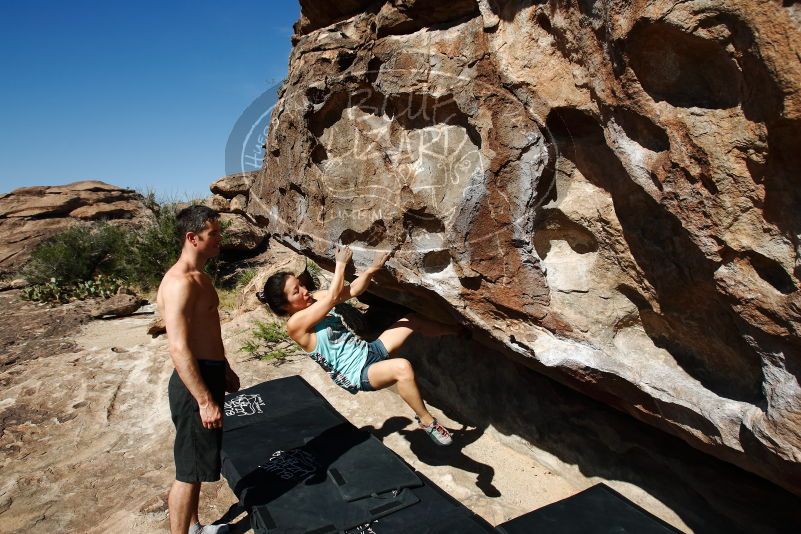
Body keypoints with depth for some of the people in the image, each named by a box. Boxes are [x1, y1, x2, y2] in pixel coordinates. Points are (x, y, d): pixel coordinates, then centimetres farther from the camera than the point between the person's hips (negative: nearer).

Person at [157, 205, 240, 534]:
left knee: (198, 464, 23)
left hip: (209, 375, 10)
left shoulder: (200, 277, 11)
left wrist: (225, 371, 26)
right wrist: (205, 401, -25)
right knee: (189, 470, 3)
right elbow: (179, 349, -26)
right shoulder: (179, 282, -21)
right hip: (194, 384, -10)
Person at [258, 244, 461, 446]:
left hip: (369, 351, 9)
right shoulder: (295, 324, -18)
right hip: (357, 374, -8)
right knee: (402, 367, -35)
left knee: (412, 319, 4)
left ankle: (457, 330, 27)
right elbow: (333, 297, -21)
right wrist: (341, 264, -10)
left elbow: (353, 290, 1)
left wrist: (372, 268, -16)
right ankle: (426, 421, -16)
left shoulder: (316, 300, 6)